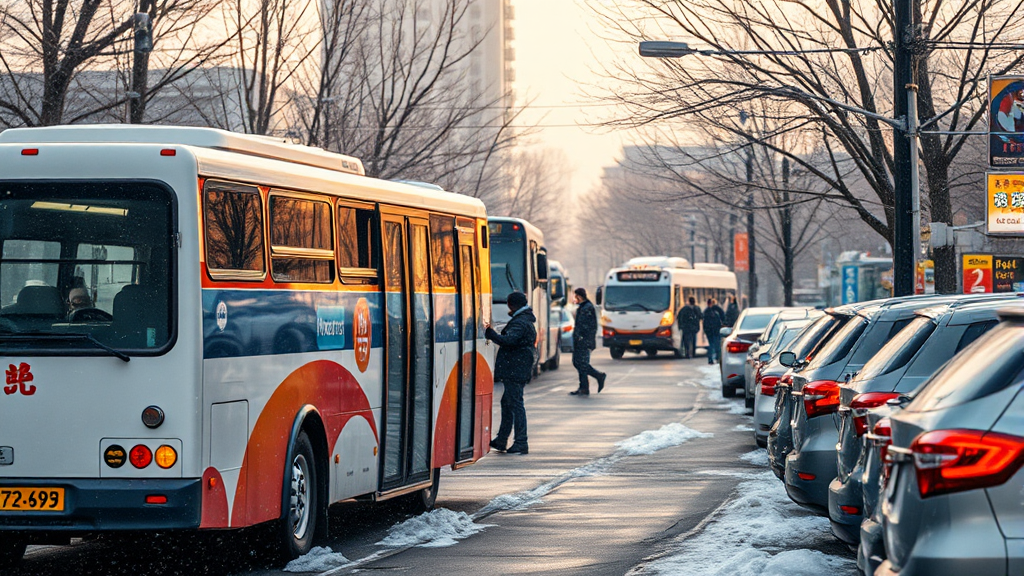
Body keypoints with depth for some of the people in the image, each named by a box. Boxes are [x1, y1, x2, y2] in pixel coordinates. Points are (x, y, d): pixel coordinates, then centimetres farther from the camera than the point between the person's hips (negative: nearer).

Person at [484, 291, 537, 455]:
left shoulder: (520, 323, -16)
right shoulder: (526, 320, 18)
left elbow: (508, 341, -30)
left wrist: (490, 333, -26)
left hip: (515, 370, -11)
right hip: (519, 371, 11)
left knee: (515, 403, -9)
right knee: (507, 402, 17)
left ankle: (521, 443, -10)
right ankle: (501, 440, 25)